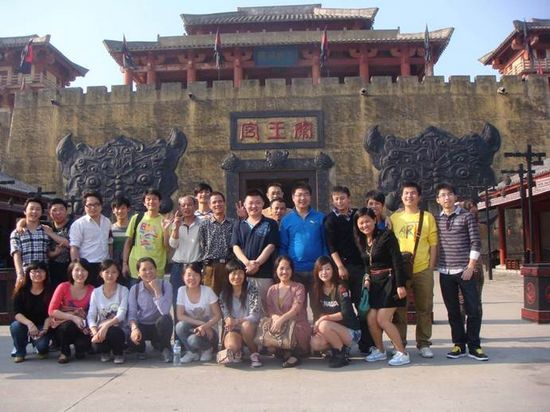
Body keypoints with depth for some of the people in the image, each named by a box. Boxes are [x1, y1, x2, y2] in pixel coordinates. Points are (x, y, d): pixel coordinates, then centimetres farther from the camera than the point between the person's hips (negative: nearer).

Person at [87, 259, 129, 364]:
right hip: (100, 329, 2)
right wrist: (95, 332, -24)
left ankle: (118, 352, -1)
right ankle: (105, 351, 10)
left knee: (112, 331, -36)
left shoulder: (123, 290, -3)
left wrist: (107, 325, -31)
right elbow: (91, 316, -5)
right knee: (96, 344, -30)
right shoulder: (96, 292, 3)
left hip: (117, 329, -2)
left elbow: (121, 314, -14)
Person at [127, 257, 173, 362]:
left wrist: (157, 290, -27)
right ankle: (141, 350, 9)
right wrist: (134, 328, -30)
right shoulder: (135, 289, -4)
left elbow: (165, 311, -25)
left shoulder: (165, 285, -12)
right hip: (142, 326, 2)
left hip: (160, 326, -1)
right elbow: (131, 314, -10)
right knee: (131, 338, -31)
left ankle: (165, 349, -7)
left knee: (165, 319, -35)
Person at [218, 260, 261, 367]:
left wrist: (236, 321, -29)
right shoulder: (224, 294, 2)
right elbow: (225, 316, 0)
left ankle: (254, 354, -11)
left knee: (246, 325, -37)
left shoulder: (252, 290, -7)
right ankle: (237, 352, 8)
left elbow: (254, 316, -14)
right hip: (232, 329, 1)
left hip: (249, 327, -1)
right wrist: (229, 321, -25)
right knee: (231, 346, -33)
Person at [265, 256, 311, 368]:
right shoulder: (272, 290, 15)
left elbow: (295, 309, -14)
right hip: (278, 324, 3)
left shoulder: (298, 287, 1)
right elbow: (269, 310, 4)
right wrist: (275, 317, -21)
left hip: (299, 326, -3)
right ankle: (288, 354, -5)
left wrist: (281, 320, -31)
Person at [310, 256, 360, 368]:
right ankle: (339, 346, 6)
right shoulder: (317, 290, 3)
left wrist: (324, 318, -26)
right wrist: (316, 326, -13)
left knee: (324, 325, -32)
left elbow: (346, 314, -23)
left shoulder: (341, 288, -15)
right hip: (333, 330, 6)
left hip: (351, 331, -6)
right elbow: (317, 313, 6)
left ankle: (342, 354, -11)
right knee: (315, 344, -21)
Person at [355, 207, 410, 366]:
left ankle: (402, 353, 4)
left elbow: (397, 261, -17)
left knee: (383, 319, -11)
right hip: (374, 282, 7)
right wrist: (367, 278, 1)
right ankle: (380, 351, 22)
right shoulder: (361, 241, 8)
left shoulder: (386, 236, -14)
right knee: (370, 319, 2)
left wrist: (400, 285, -20)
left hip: (389, 280, -7)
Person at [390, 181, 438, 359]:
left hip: (422, 271, 0)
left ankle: (423, 344, 21)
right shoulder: (394, 218, 6)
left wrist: (431, 268, -3)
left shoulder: (428, 217, 4)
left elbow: (433, 244, 3)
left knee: (425, 308, 7)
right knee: (399, 309, 5)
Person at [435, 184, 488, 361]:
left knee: (473, 309, -1)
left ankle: (474, 346, 11)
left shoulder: (467, 216, 0)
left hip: (465, 271, -3)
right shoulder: (436, 219, 8)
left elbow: (475, 243, -4)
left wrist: (470, 267, -10)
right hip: (445, 272, 3)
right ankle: (459, 344, 18)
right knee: (453, 311, 8)